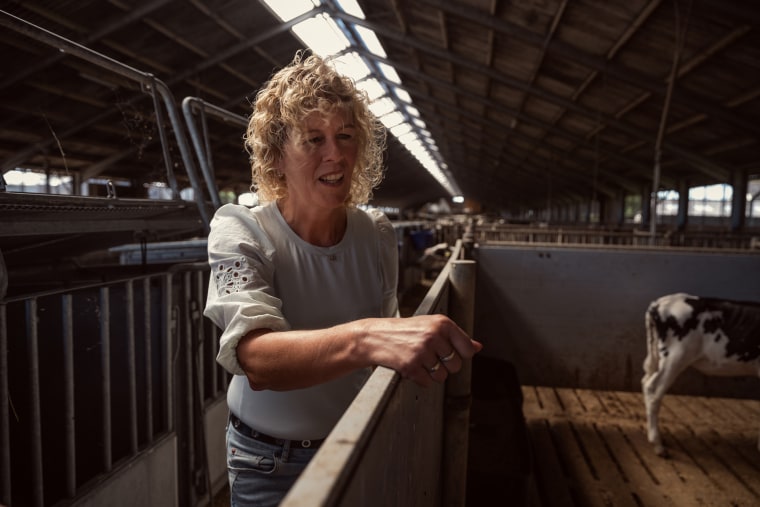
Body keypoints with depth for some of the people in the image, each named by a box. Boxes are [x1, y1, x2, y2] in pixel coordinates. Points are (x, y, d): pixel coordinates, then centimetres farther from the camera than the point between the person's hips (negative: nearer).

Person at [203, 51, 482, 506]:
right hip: (272, 467, -3)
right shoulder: (240, 233, -21)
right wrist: (365, 339, -53)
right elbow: (255, 358, -38)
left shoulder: (378, 234, -8)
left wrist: (424, 345, -10)